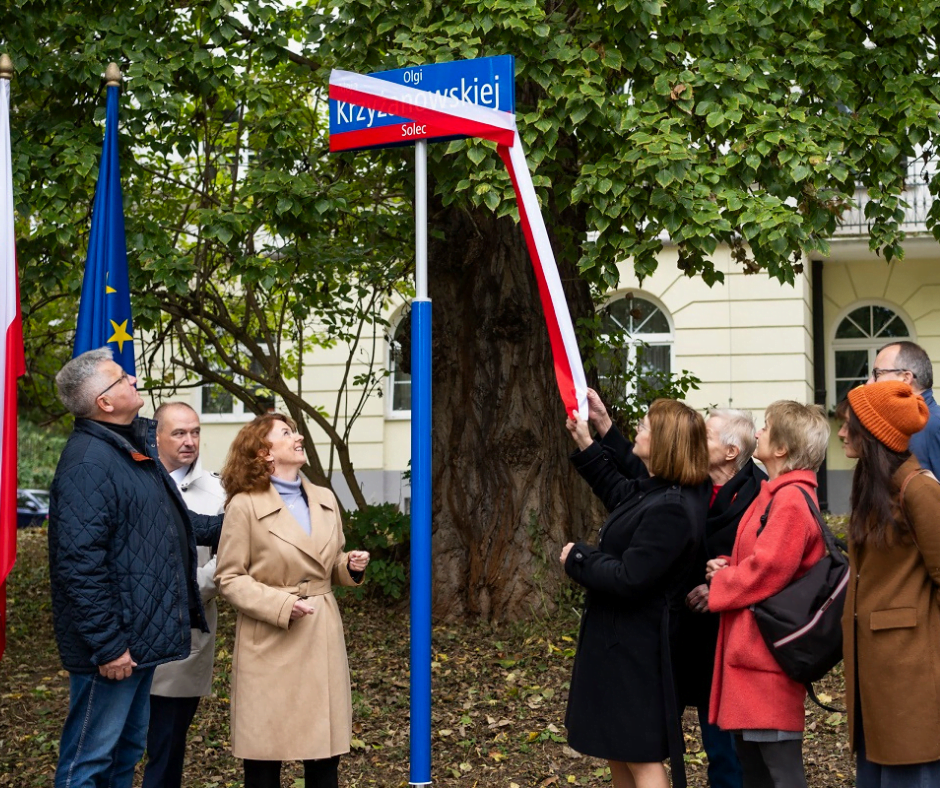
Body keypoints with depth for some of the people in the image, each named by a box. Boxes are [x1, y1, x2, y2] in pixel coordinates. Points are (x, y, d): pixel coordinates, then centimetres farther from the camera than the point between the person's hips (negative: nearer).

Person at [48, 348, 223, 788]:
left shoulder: (134, 447, 12)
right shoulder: (88, 462, -21)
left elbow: (173, 522, 26)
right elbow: (79, 563, -26)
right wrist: (106, 645, -25)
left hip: (142, 635, 10)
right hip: (116, 644, -10)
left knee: (127, 751, 21)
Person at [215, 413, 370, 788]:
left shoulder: (325, 499, 11)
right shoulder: (245, 505, -7)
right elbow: (229, 578, -7)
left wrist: (351, 566, -1)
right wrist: (281, 605, -17)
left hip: (322, 637, 5)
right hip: (270, 641, -5)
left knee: (325, 755, 7)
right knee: (264, 756, 2)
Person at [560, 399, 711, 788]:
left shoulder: (669, 510, -27)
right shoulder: (653, 490, 4)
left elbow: (628, 579, -29)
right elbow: (618, 492, 28)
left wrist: (577, 558, -14)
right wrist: (585, 445, 24)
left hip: (635, 648, -10)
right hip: (618, 639, 10)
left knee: (640, 756, -1)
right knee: (618, 753, 21)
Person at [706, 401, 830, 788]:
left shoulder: (791, 501, -18)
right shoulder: (777, 495, 14)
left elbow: (768, 569, -23)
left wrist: (716, 586, -7)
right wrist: (727, 567, 4)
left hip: (769, 650, -10)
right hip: (754, 646, 10)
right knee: (749, 753, 16)